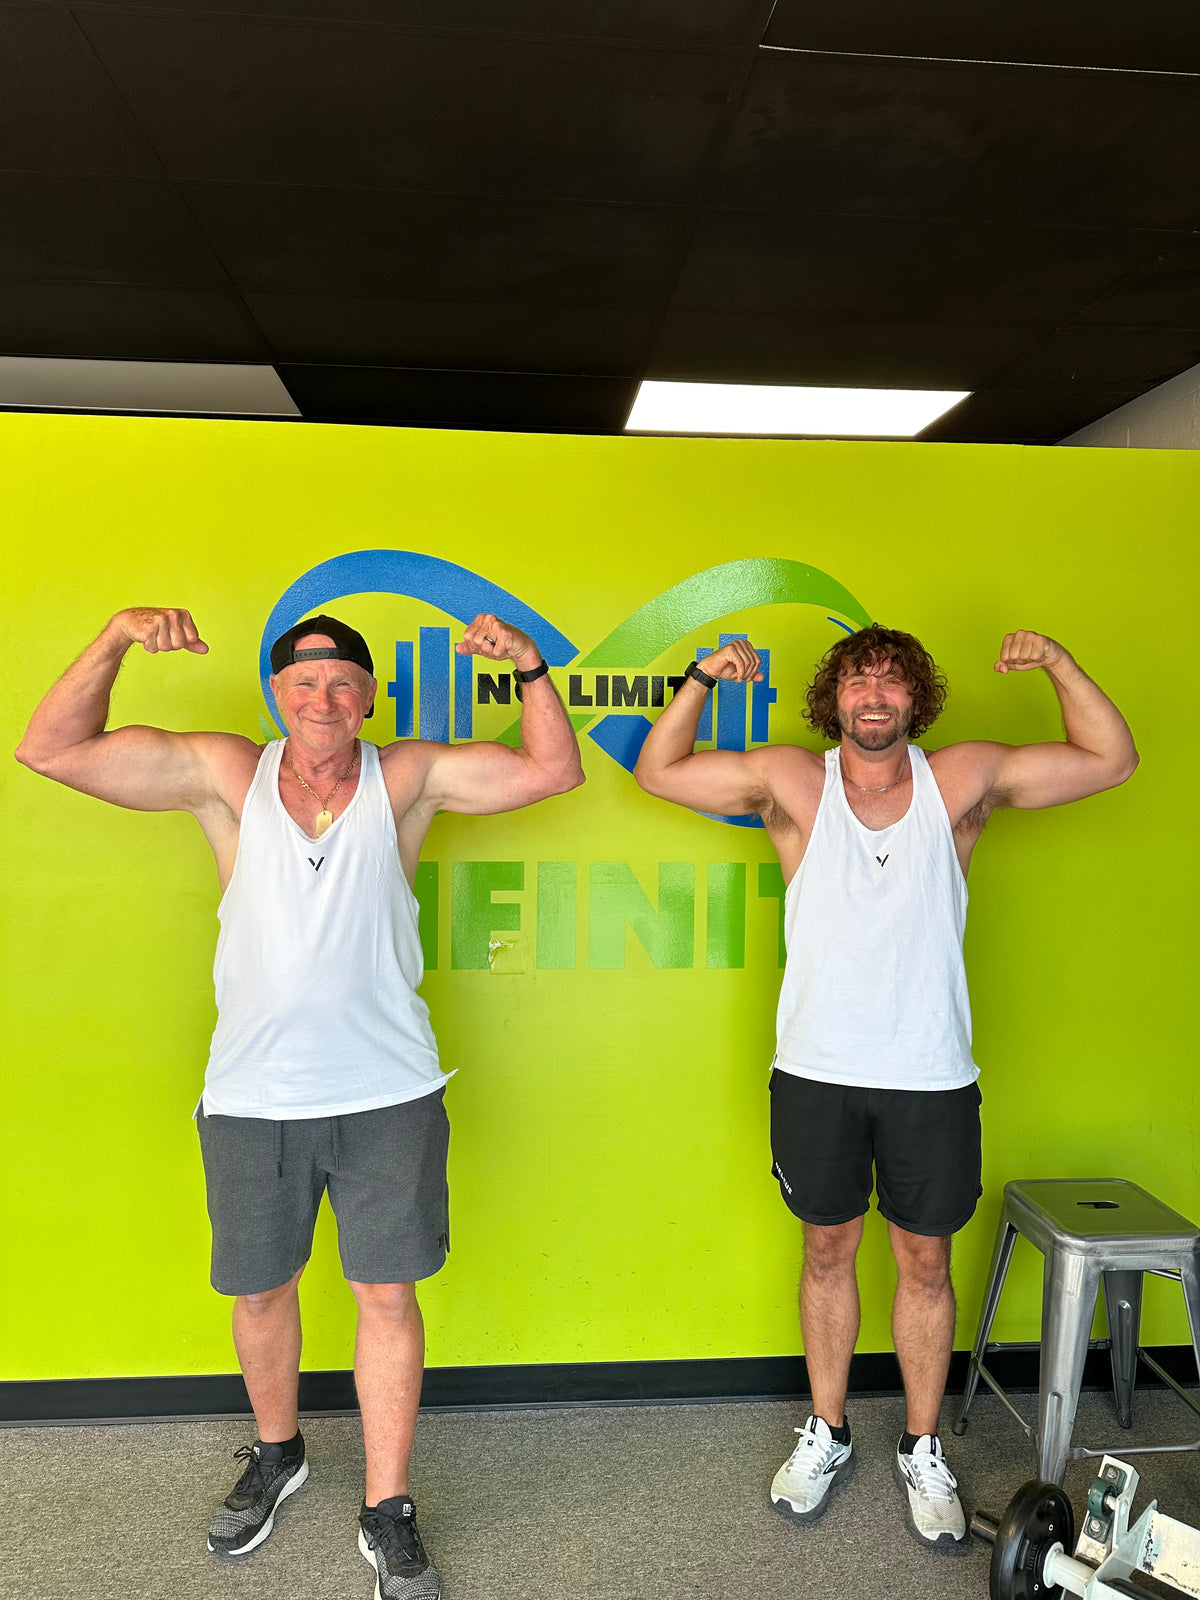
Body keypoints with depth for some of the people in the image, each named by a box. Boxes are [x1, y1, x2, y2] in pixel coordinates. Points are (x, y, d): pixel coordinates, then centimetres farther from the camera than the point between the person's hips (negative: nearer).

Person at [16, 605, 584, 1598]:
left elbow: (554, 769, -4)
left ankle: (387, 1515, 28)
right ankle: (276, 1457, 48)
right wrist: (116, 639, -18)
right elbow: (51, 750, -6)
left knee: (388, 1294, 8)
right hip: (252, 1097, 2)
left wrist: (531, 666, -17)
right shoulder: (225, 774, -3)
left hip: (388, 1093, -1)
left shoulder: (408, 778, -4)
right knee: (259, 1289, 19)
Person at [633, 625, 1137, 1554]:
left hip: (932, 1076, 0)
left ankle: (923, 1453, 35)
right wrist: (703, 682, -13)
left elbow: (1111, 759, 2)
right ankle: (827, 1435, 37)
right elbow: (659, 772, -1)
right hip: (817, 1070, 0)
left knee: (926, 1261, 14)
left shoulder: (963, 781, -3)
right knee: (828, 1250, 15)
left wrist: (1060, 663, -10)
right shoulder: (794, 783, -4)